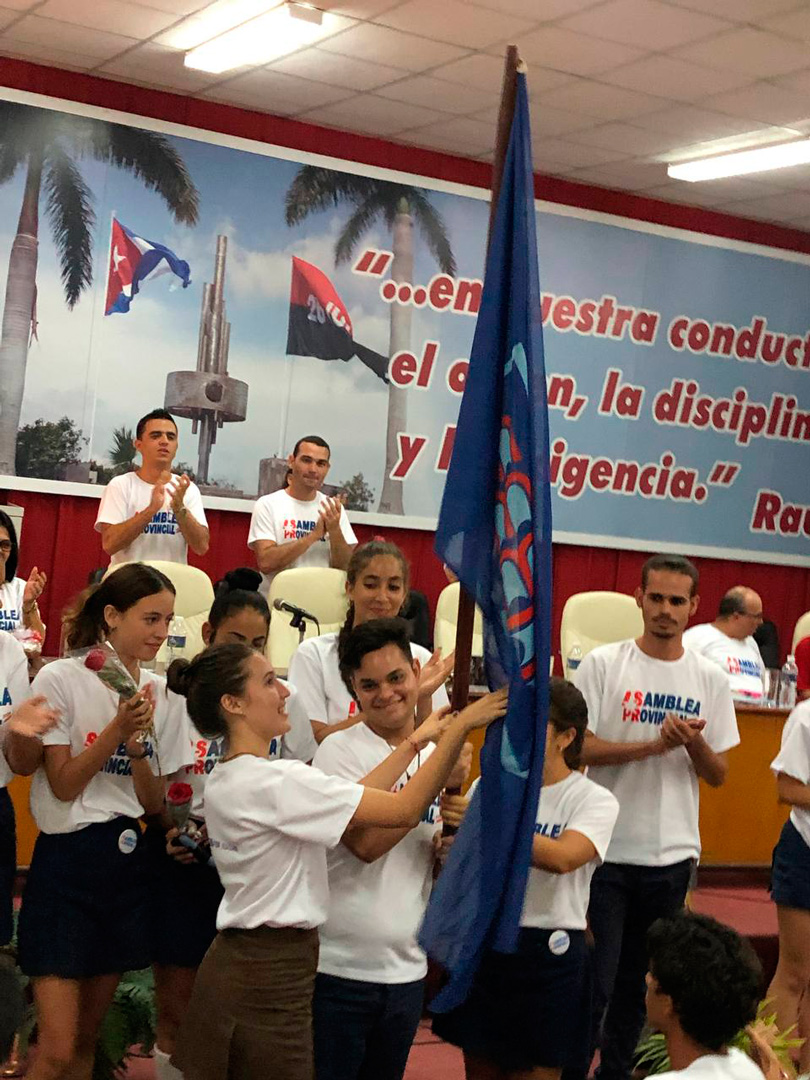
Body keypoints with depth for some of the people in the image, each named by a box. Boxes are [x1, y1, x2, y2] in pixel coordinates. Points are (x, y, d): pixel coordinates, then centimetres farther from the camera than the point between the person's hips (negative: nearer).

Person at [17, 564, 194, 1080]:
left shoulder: (163, 694, 5)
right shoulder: (61, 679, -9)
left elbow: (156, 803, 4)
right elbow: (64, 784, -11)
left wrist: (138, 745, -14)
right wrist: (118, 727, -21)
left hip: (128, 861, 5)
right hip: (65, 862, -5)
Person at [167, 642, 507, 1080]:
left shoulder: (223, 782, 8)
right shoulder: (277, 781, -20)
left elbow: (350, 799, 10)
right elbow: (405, 811, -21)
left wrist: (415, 742, 13)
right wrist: (460, 727, -13)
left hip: (235, 963, 9)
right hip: (272, 978, -9)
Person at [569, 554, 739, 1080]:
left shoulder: (711, 680, 3)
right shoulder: (603, 664, -4)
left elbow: (719, 775, 6)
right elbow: (576, 745, -10)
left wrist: (694, 743, -16)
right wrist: (652, 745, -20)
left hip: (672, 855, 3)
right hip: (606, 846, -3)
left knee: (639, 980, 15)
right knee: (593, 981, -2)